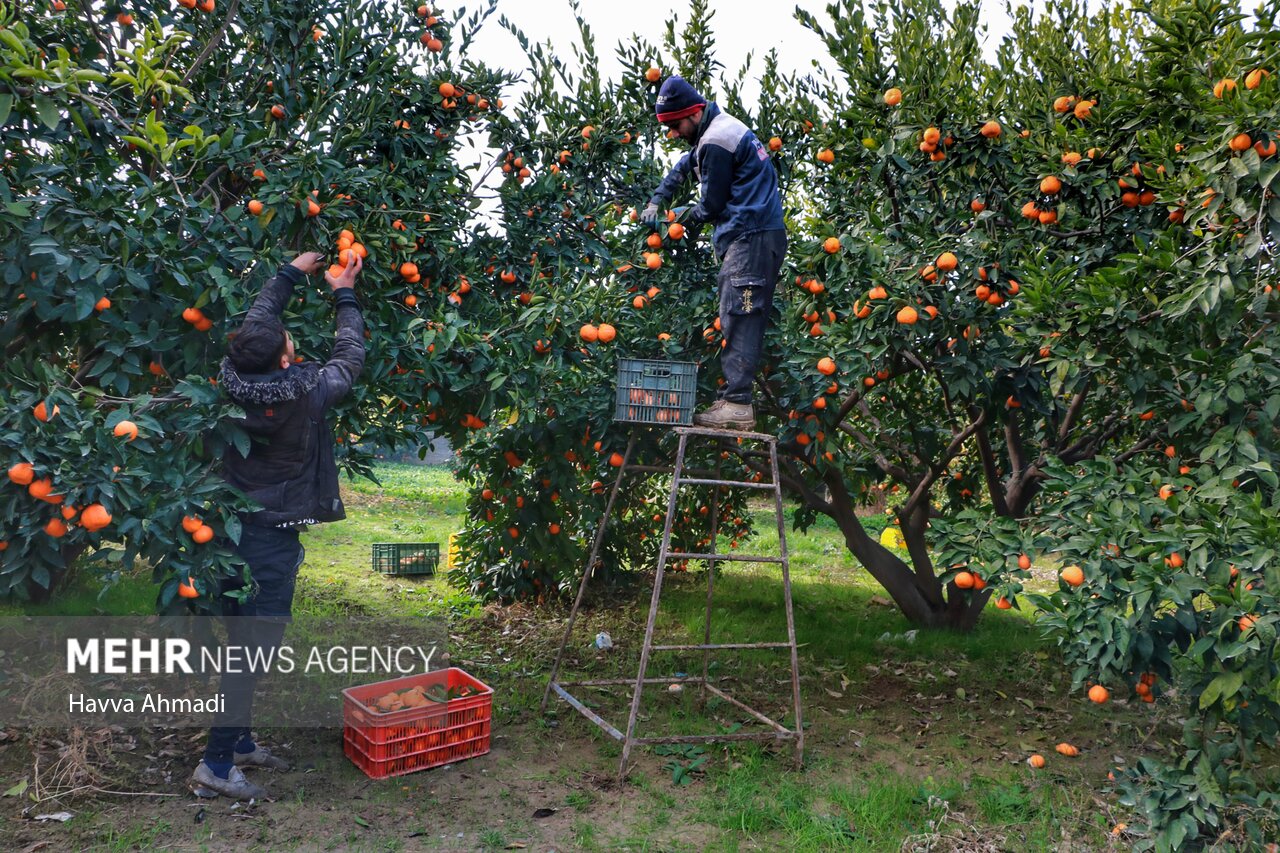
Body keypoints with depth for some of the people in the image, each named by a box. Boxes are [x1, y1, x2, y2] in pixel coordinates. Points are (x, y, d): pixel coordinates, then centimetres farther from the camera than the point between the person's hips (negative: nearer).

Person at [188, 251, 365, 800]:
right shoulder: (305, 391, -19)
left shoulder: (231, 380, -6)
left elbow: (257, 321, 12)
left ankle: (240, 741, 30)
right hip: (273, 538, -7)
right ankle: (216, 766, 4)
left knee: (243, 643, 18)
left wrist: (292, 273, 23)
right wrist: (344, 296, 13)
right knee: (254, 651, 0)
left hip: (231, 527, 7)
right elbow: (350, 357, -1)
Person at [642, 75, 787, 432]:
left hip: (752, 237, -11)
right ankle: (735, 397, 9)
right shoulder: (718, 127, 20)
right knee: (745, 319, 7)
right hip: (756, 233, 11)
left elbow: (713, 204, -9)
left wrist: (690, 216, 11)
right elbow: (683, 167, 33)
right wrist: (657, 199, 25)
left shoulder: (716, 143, -14)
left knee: (739, 319, -14)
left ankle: (736, 404, -17)